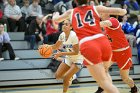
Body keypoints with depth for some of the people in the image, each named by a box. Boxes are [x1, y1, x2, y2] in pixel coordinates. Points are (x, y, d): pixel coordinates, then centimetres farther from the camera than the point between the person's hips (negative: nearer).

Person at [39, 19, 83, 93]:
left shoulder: (73, 36, -26)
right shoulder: (62, 35, -6)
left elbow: (76, 52, -24)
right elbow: (56, 46, 8)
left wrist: (62, 53, -29)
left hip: (77, 60, -7)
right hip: (68, 58, 7)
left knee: (65, 78, -17)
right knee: (57, 76, 1)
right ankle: (69, 78, 30)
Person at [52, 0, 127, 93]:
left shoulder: (71, 12, 19)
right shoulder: (96, 8, 16)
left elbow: (55, 19, 37)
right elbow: (122, 12, 13)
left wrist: (56, 14, 60)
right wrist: (123, 11, 36)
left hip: (87, 46, -2)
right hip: (103, 42, 2)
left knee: (103, 81, 1)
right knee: (103, 72, 30)